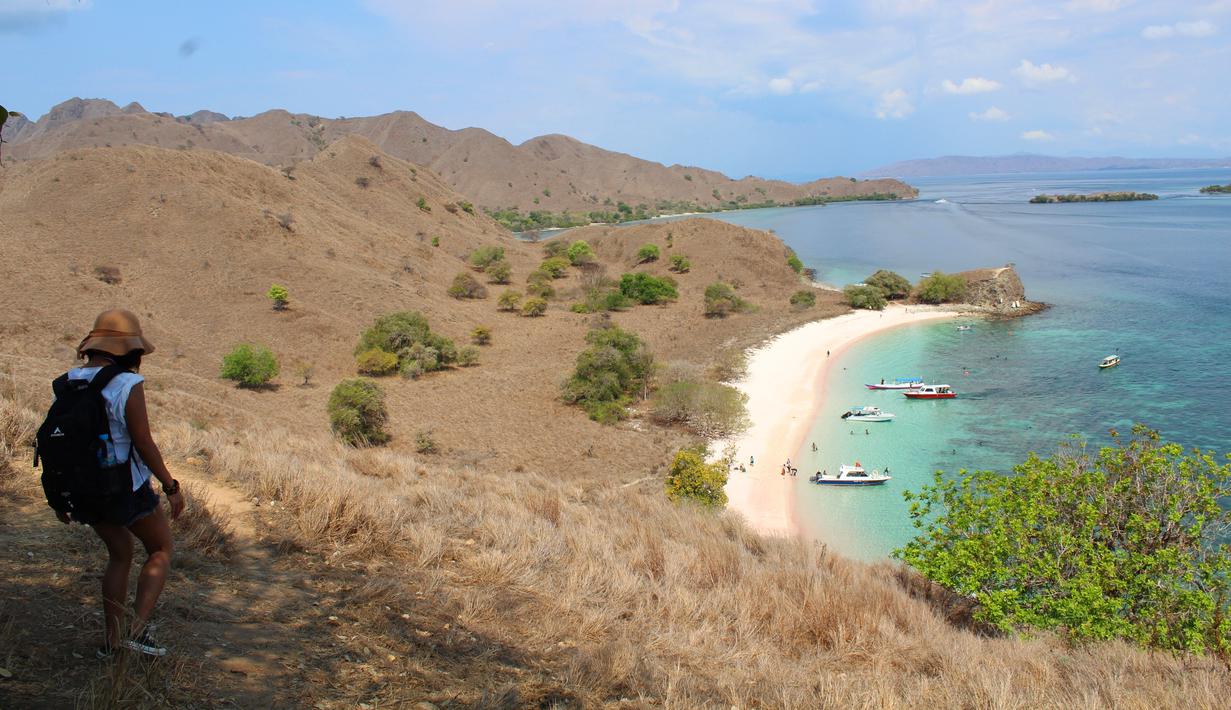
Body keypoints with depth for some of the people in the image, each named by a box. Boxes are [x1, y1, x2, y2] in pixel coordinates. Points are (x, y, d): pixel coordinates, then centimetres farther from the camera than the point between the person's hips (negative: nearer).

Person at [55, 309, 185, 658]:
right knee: (161, 550, 15)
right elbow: (144, 443, -18)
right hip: (126, 489, -6)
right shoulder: (128, 385, -18)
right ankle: (138, 629, 3)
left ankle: (110, 640, 25)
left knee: (120, 554, 24)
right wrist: (171, 487, -9)